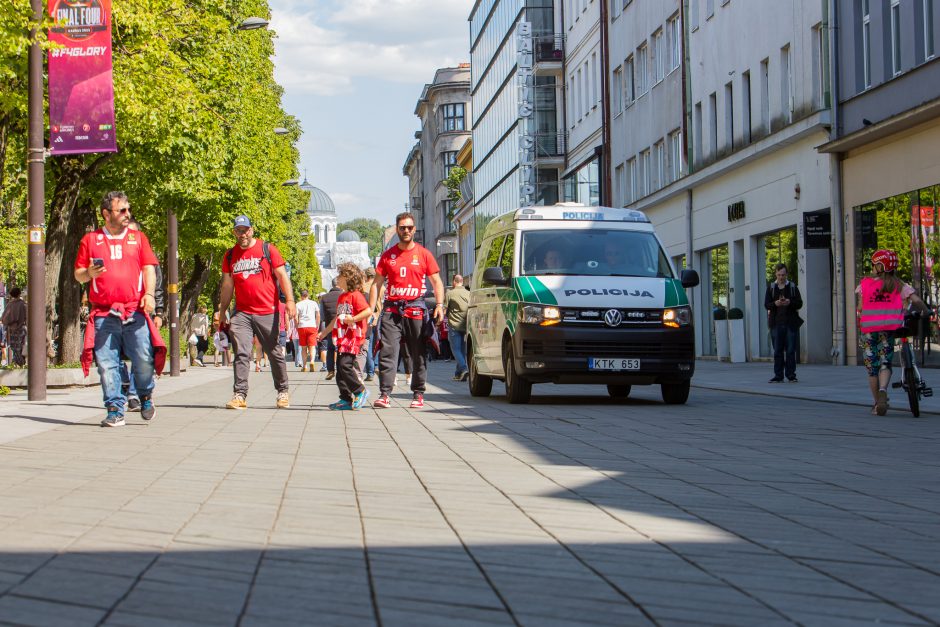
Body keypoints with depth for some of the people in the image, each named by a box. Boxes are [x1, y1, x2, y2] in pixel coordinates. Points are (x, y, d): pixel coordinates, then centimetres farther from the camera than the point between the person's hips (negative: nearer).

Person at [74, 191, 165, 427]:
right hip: (103, 315, 0)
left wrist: (149, 294, -7)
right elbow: (78, 274, 14)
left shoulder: (138, 237, 17)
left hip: (135, 311, 0)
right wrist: (89, 273, -9)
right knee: (107, 363, -4)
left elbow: (149, 268, 9)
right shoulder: (91, 240, 14)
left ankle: (145, 396, 16)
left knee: (144, 358, -10)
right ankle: (115, 410, 2)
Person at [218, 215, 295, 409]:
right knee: (241, 354, -8)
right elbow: (227, 285, 16)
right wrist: (222, 311, 15)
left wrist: (289, 300, -11)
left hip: (267, 312, -2)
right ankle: (240, 395, -9)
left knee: (275, 353, 7)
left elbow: (282, 275, -1)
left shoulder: (268, 249, 1)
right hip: (242, 313, 2)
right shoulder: (230, 255, 11)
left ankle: (283, 391, 21)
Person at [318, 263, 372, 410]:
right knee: (340, 368, 7)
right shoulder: (341, 297, 19)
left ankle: (360, 391, -3)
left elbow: (368, 311, -19)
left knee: (345, 365, -18)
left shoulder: (356, 295, -9)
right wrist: (324, 332, 30)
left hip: (353, 338, -10)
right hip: (342, 338, 10)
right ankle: (346, 399, 11)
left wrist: (353, 319, -21)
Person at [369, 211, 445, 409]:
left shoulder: (424, 254, 7)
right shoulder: (388, 255, 11)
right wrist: (370, 309, 1)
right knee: (387, 352, -10)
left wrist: (439, 305, -8)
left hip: (415, 310, -1)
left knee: (418, 354, 3)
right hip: (392, 309, 1)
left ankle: (418, 394, 11)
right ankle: (384, 394, -13)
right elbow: (377, 284, 11)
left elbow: (437, 283, 7)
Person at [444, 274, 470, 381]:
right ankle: (458, 373, 15)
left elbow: (444, 309, -3)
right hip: (466, 325, 5)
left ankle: (464, 369, -22)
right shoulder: (469, 294, 9)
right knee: (462, 349, 13)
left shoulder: (450, 294, -4)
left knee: (456, 349, -3)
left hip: (454, 325, -5)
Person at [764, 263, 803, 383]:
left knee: (791, 350, 0)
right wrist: (775, 304, -18)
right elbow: (766, 305, 3)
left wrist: (790, 303, -15)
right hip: (776, 323, 1)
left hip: (791, 323, 0)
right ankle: (778, 375, 6)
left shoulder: (793, 287, 8)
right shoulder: (771, 288, 9)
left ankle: (791, 375, 5)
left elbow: (799, 303, 4)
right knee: (778, 350, 2)